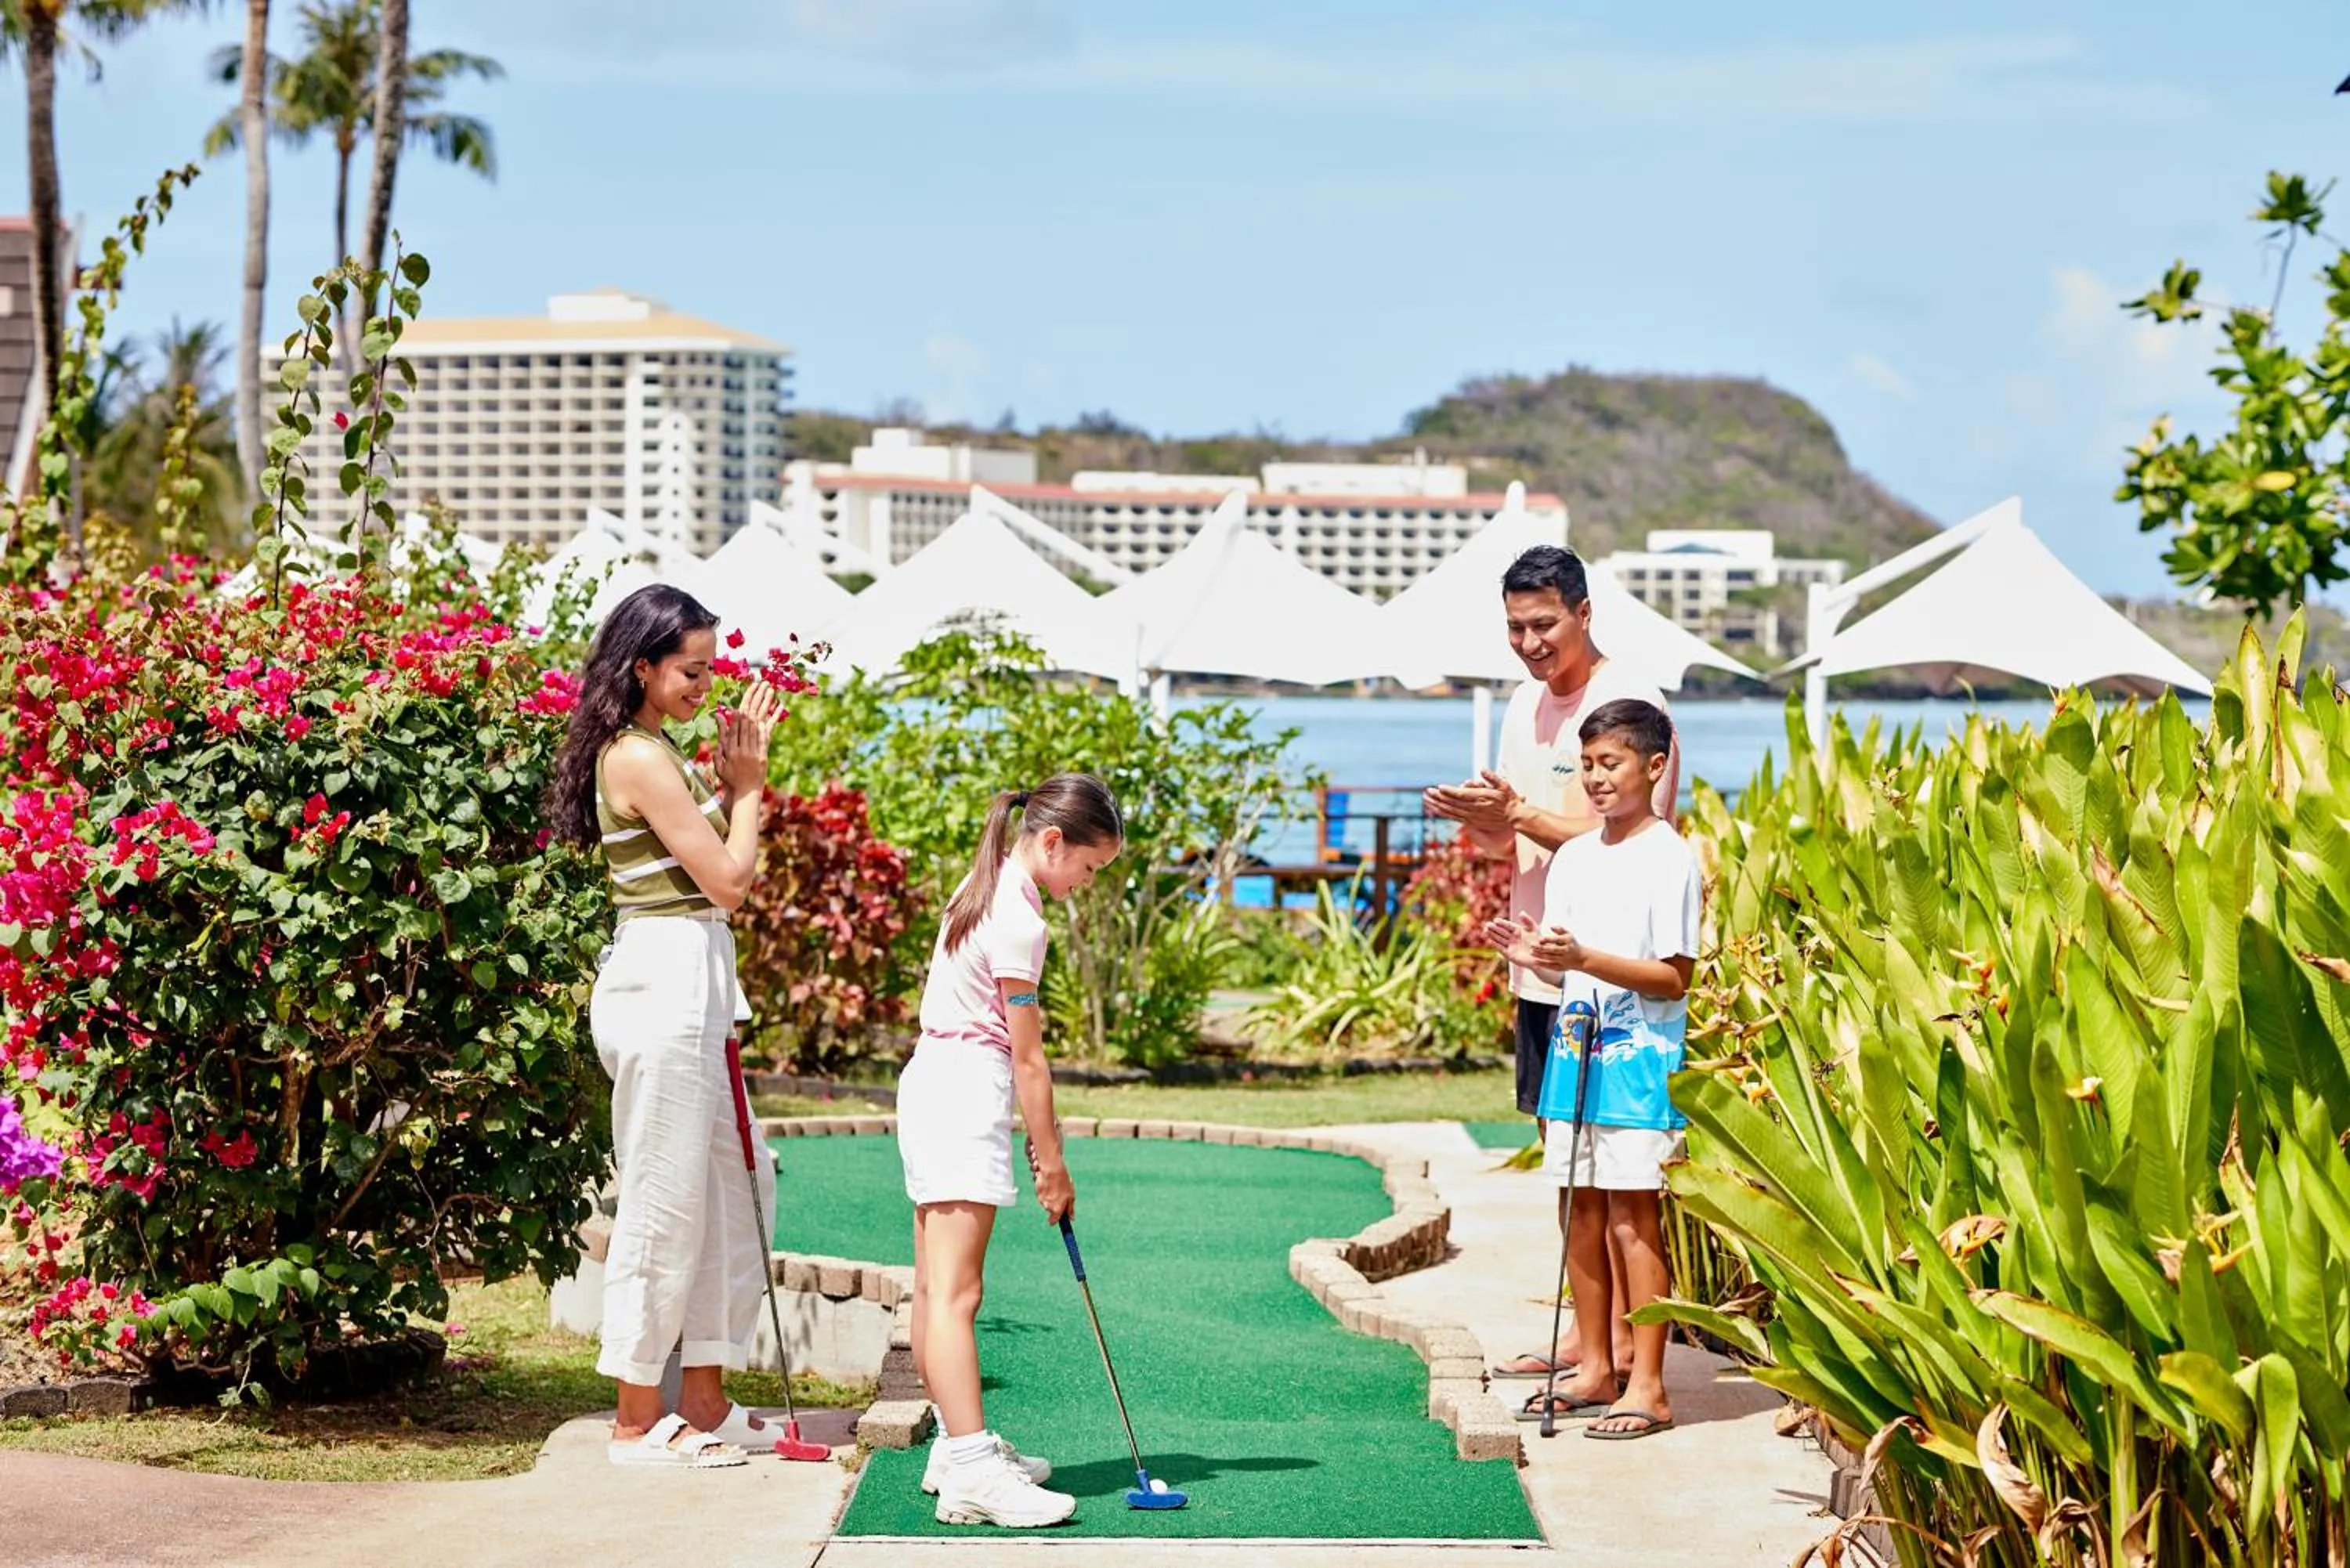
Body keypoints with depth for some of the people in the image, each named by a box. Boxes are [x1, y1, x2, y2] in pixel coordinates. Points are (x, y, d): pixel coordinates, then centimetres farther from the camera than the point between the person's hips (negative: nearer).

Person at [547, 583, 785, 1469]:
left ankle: (705, 1402, 21)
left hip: (692, 983, 11)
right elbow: (729, 879, -15)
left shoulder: (651, 754, 17)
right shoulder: (641, 757, -14)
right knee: (664, 1200, -4)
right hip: (666, 976, -11)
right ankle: (638, 1422, 3)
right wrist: (747, 783, -1)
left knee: (733, 1185, 14)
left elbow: (710, 868, 16)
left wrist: (730, 779, 10)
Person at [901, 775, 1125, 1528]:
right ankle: (970, 1470, -19)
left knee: (936, 1287, 13)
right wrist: (1051, 1162, -6)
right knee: (956, 1290, -15)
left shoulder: (985, 887, 14)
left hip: (934, 1078, 11)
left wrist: (1039, 1144, 15)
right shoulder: (1017, 920, -15)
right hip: (967, 1096, -11)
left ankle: (958, 1444, 21)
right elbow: (1027, 1057, -13)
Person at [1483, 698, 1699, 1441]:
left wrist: (1583, 957, -22)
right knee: (1579, 1207, 10)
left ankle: (1648, 1385, -3)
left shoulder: (1669, 858, -9)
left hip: (1639, 1052, -7)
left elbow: (1673, 978, -13)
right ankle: (1595, 1368, 20)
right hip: (1575, 1042, 7)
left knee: (1632, 1212, -7)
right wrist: (1537, 956, -4)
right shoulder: (1573, 858, 12)